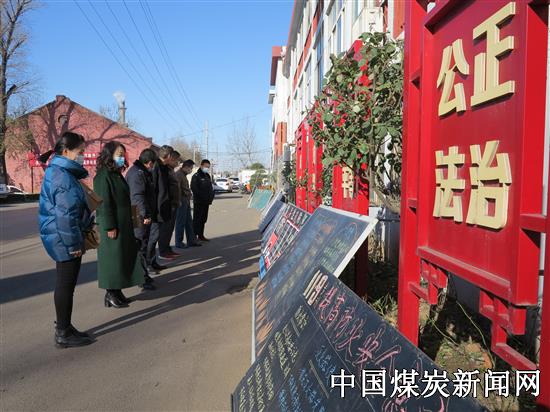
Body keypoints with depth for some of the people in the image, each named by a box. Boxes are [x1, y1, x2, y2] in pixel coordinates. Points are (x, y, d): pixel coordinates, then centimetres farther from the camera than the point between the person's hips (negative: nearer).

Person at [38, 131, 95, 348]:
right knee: (66, 285, -1)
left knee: (65, 285, 16)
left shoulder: (60, 172, 14)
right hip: (64, 240, -10)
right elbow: (65, 213, -22)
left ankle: (64, 328, 27)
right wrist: (73, 243, -19)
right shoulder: (62, 176, -18)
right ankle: (63, 334, 10)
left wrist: (77, 239, 23)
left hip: (63, 240, 10)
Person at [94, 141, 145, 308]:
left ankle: (117, 291, 24)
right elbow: (104, 204, -19)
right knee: (112, 258, 0)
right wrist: (110, 227, -20)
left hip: (123, 224, 9)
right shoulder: (103, 176, -15)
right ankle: (110, 295, 11)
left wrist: (128, 223, 18)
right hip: (112, 226, -9)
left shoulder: (117, 175, 13)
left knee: (123, 257, 13)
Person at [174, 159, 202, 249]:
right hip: (181, 201, -10)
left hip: (186, 202, 10)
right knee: (180, 223, -3)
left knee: (189, 222, 13)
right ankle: (179, 243, 5)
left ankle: (191, 240, 20)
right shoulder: (178, 174, -14)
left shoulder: (184, 175, 18)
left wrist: (189, 194, 11)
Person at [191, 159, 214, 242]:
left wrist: (211, 196, 7)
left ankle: (201, 235, 20)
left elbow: (210, 188, 23)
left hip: (206, 202, 8)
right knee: (197, 219, -6)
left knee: (203, 219, 12)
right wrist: (202, 196, -19)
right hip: (198, 202, -8)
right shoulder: (196, 176, -7)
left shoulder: (208, 176, 19)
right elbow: (194, 188, -16)